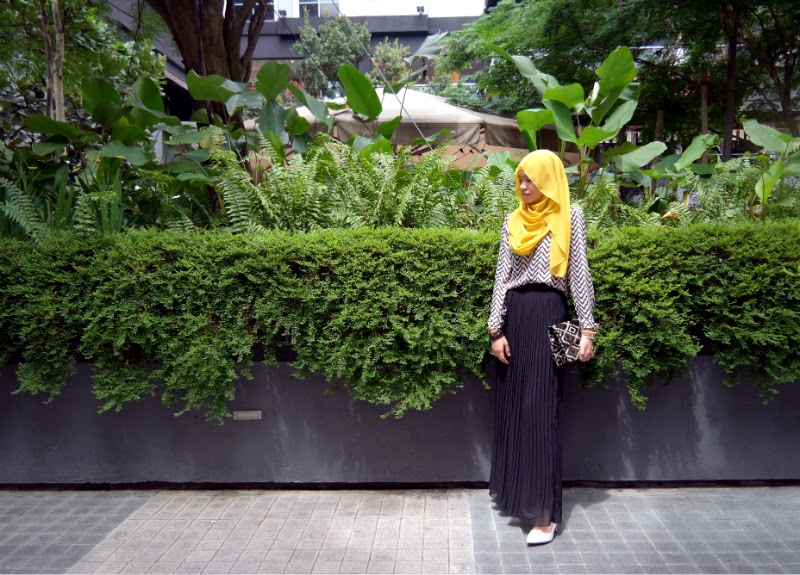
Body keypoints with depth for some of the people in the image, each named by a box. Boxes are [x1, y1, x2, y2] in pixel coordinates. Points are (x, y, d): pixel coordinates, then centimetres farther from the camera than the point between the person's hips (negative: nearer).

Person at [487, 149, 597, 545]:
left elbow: (580, 274, -2)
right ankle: (517, 493, 23)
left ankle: (544, 512, -2)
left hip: (547, 313, -5)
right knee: (514, 405, 9)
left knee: (540, 409, -7)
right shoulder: (514, 221, 13)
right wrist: (496, 328, 2)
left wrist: (587, 329, -8)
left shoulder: (570, 216, 2)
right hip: (514, 314, 5)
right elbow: (502, 275, 9)